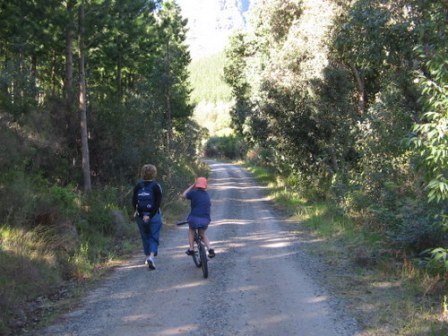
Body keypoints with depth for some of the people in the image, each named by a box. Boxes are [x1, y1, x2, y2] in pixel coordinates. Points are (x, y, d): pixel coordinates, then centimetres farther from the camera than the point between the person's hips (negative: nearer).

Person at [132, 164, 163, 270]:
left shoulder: (138, 186, 0)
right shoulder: (156, 186, -8)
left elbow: (134, 201, -3)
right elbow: (158, 203, -14)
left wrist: (137, 211, 6)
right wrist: (150, 215, -13)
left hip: (140, 216, 3)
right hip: (154, 216, -3)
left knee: (145, 236, 18)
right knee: (154, 237, 3)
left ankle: (148, 256, 28)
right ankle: (151, 256, -18)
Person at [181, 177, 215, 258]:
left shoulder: (194, 193, -3)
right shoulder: (207, 195, 12)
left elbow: (184, 195, 12)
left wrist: (192, 186, 17)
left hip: (194, 218, -3)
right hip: (205, 220, 4)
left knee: (191, 230, 26)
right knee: (202, 234, 25)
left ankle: (191, 249, 19)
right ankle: (210, 249, 7)